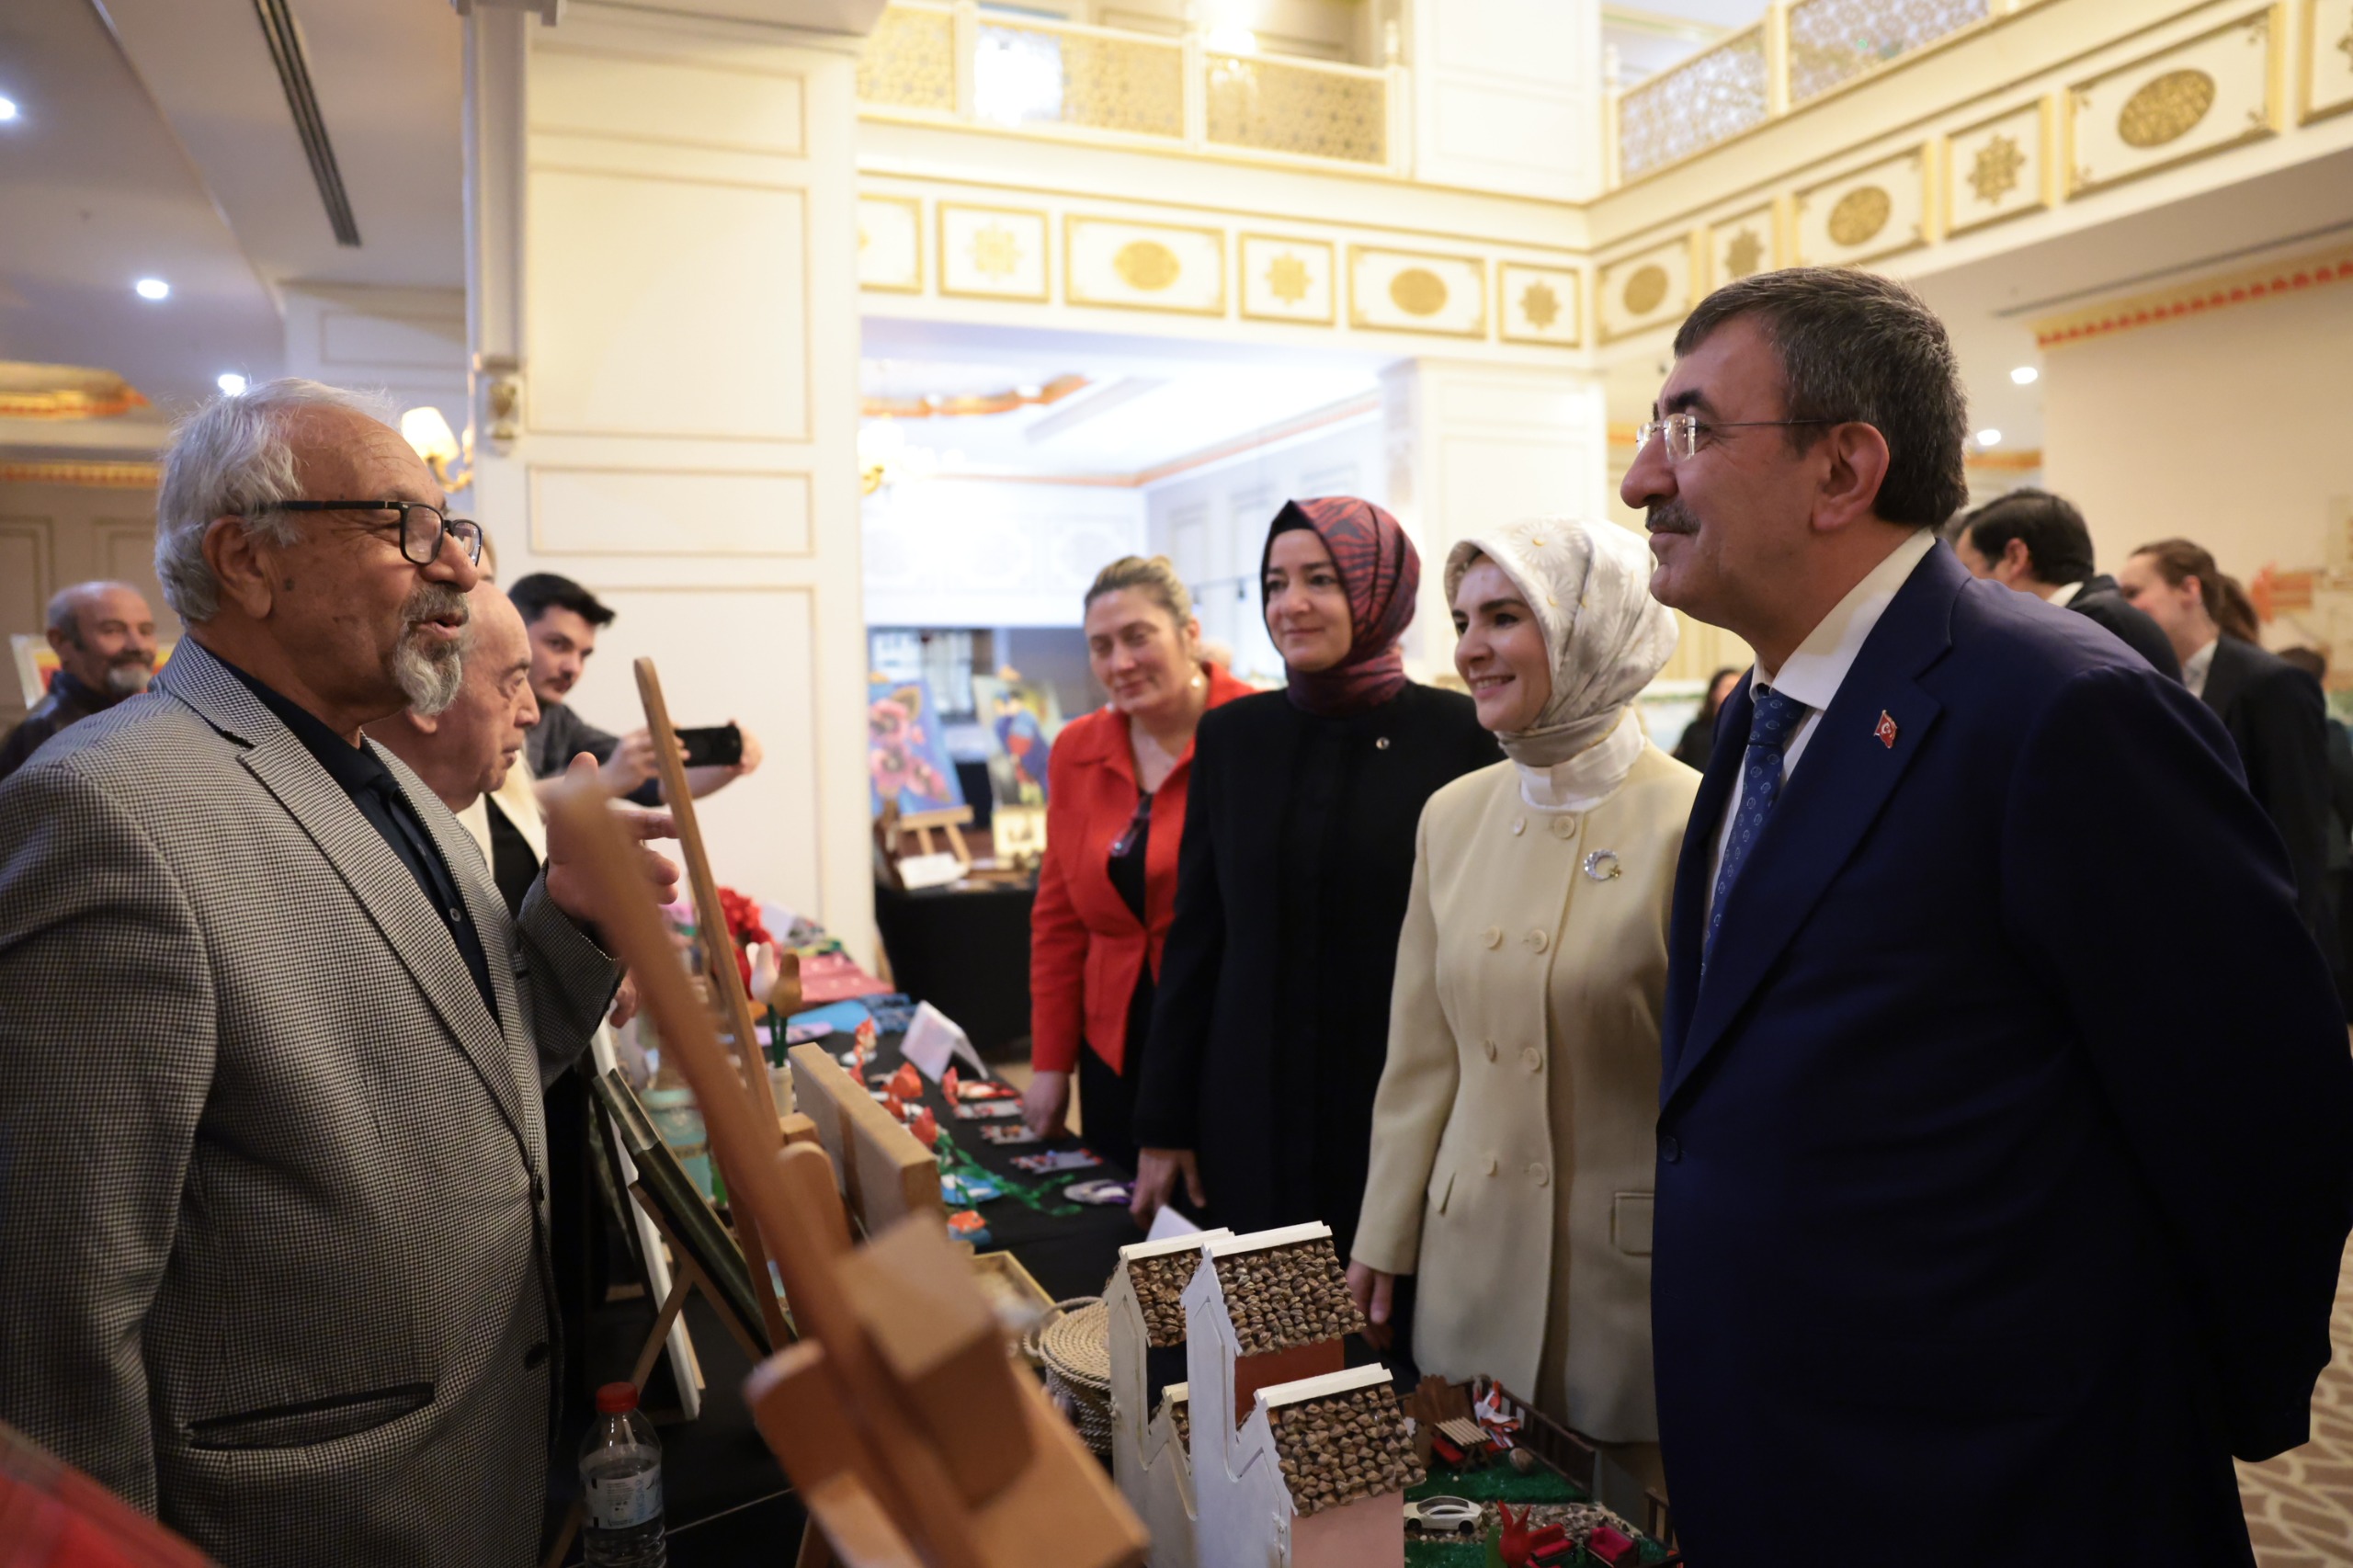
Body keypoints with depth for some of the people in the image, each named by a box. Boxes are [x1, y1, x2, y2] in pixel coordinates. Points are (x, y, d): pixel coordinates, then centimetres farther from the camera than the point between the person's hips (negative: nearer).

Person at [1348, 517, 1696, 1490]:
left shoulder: (1690, 825, -15)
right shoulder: (1453, 815, 2)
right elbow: (1421, 1054, 8)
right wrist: (1384, 1240, 10)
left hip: (1626, 1267, -5)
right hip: (1471, 1255, 5)